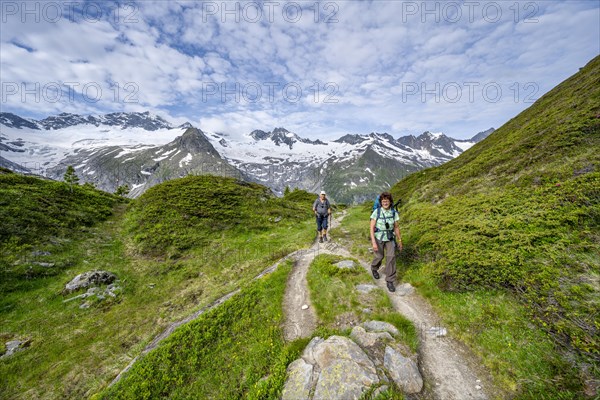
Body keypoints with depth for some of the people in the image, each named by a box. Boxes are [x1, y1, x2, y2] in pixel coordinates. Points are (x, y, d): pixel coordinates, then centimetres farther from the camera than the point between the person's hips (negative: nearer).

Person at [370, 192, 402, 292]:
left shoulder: (394, 212, -8)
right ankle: (374, 268, 47)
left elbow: (396, 227, 3)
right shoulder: (376, 212, -19)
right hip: (378, 237, -2)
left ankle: (389, 281, 4)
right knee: (379, 257, 11)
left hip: (390, 238, 2)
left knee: (391, 257, -12)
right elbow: (371, 228, -18)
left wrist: (400, 240, 7)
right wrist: (373, 242, -24)